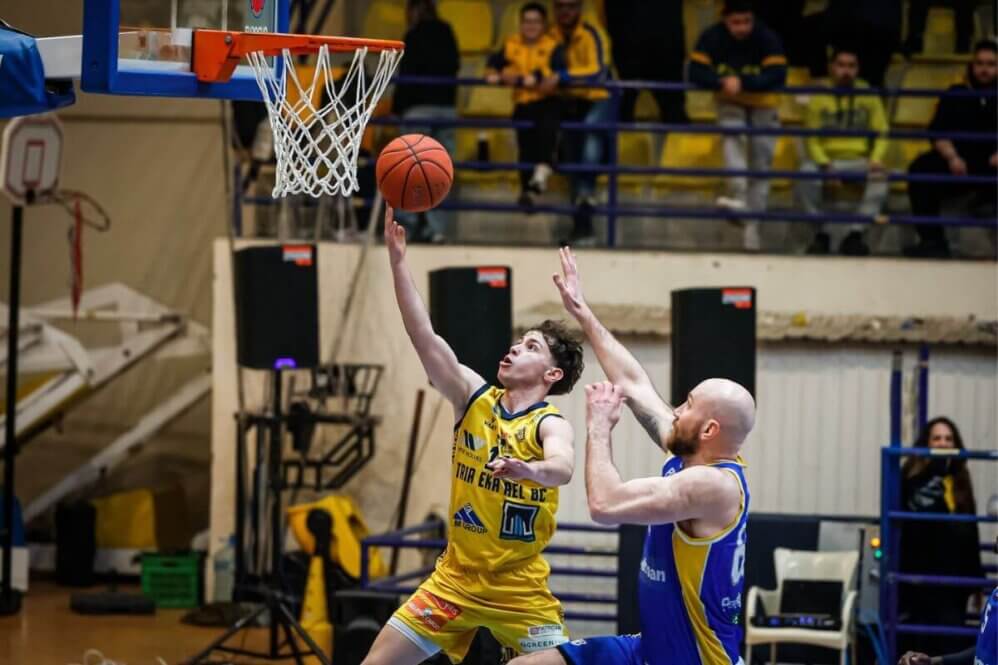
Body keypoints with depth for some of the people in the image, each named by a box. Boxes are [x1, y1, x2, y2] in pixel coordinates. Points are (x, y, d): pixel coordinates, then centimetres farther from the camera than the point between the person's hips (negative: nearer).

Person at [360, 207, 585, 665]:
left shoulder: (551, 425, -12)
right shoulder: (474, 398, 0)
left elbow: (562, 469, -35)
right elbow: (423, 335, -9)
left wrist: (527, 470, -59)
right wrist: (397, 258, -17)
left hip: (522, 592, -4)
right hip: (455, 579, 4)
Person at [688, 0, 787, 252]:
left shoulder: (767, 39, -23)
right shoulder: (711, 38, -18)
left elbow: (777, 76, -30)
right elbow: (696, 72, -21)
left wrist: (742, 82, -39)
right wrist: (722, 82, -38)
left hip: (763, 106, 0)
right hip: (730, 103, 0)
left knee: (761, 164, 0)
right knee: (731, 136, -31)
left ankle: (752, 228, 6)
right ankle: (739, 195, -44)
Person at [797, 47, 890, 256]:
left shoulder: (868, 95, 7)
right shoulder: (819, 97, 2)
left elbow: (881, 133, 4)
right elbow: (811, 139, -2)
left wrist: (876, 159, -15)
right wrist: (825, 164, -20)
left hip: (859, 160, 1)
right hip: (827, 159, -1)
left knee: (880, 176, -32)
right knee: (806, 174, -33)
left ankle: (856, 234, -28)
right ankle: (820, 233, -18)